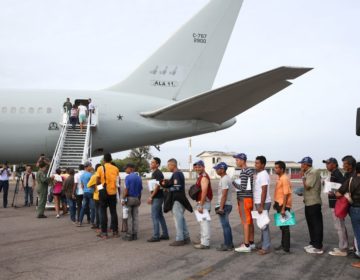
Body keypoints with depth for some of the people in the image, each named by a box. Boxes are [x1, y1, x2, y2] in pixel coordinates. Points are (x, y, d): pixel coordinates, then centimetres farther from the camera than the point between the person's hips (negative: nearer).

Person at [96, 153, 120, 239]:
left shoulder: (100, 168, -6)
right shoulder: (115, 169, 1)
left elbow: (98, 182, -6)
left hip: (104, 193, -2)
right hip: (113, 192, 2)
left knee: (104, 213, 4)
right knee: (113, 212, 10)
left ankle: (104, 233, 4)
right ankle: (115, 232, 13)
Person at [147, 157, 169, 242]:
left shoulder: (157, 173, -14)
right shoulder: (154, 173, 16)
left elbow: (157, 186, -20)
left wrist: (151, 197, -18)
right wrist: (151, 196, 17)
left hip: (157, 197, -10)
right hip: (158, 197, 10)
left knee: (154, 216, -7)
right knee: (160, 216, 13)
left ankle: (156, 236, -4)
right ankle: (165, 234, 18)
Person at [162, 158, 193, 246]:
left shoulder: (176, 174, -16)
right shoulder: (180, 173, 15)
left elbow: (177, 187, -24)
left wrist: (167, 187, -13)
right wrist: (167, 183, 8)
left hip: (177, 200, -10)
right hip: (179, 199, 10)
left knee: (178, 219, -4)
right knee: (181, 219, 15)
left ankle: (179, 239, 1)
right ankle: (186, 237, 21)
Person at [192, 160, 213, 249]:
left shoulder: (204, 177, -16)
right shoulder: (200, 177, 17)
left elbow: (204, 192, -23)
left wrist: (201, 205, -24)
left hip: (204, 203, -11)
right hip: (201, 202, 11)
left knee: (204, 222, -9)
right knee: (202, 222, 17)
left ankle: (205, 243, -7)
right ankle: (202, 240, 26)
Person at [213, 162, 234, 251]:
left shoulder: (224, 179, -17)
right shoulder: (226, 178, 14)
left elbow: (224, 195, -22)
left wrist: (221, 207, -21)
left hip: (224, 205, -11)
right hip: (226, 205, 11)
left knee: (225, 225, -5)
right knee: (226, 225, 16)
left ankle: (227, 245, 0)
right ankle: (229, 244, 23)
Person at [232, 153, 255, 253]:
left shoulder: (243, 172, -16)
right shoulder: (250, 171, 15)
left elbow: (242, 187, -18)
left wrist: (233, 182, -8)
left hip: (244, 199, -10)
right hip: (248, 198, 10)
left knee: (245, 222, -7)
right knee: (249, 221, 13)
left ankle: (246, 245, -5)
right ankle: (251, 243, 20)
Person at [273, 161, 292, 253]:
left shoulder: (285, 179, -18)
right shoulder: (279, 178, 12)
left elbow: (286, 194, -22)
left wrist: (283, 208, -24)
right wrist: (276, 203, 19)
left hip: (284, 205, -10)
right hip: (279, 204, 10)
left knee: (285, 226, -2)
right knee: (282, 226, 17)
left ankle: (286, 247, 6)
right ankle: (283, 244, 27)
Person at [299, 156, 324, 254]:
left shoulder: (313, 172, -15)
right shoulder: (309, 173, 14)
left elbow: (307, 186, -19)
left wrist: (303, 176, -10)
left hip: (313, 203, -10)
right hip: (309, 202, 10)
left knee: (316, 224, -5)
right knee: (311, 224, 15)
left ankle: (318, 247, -2)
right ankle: (313, 243, 24)